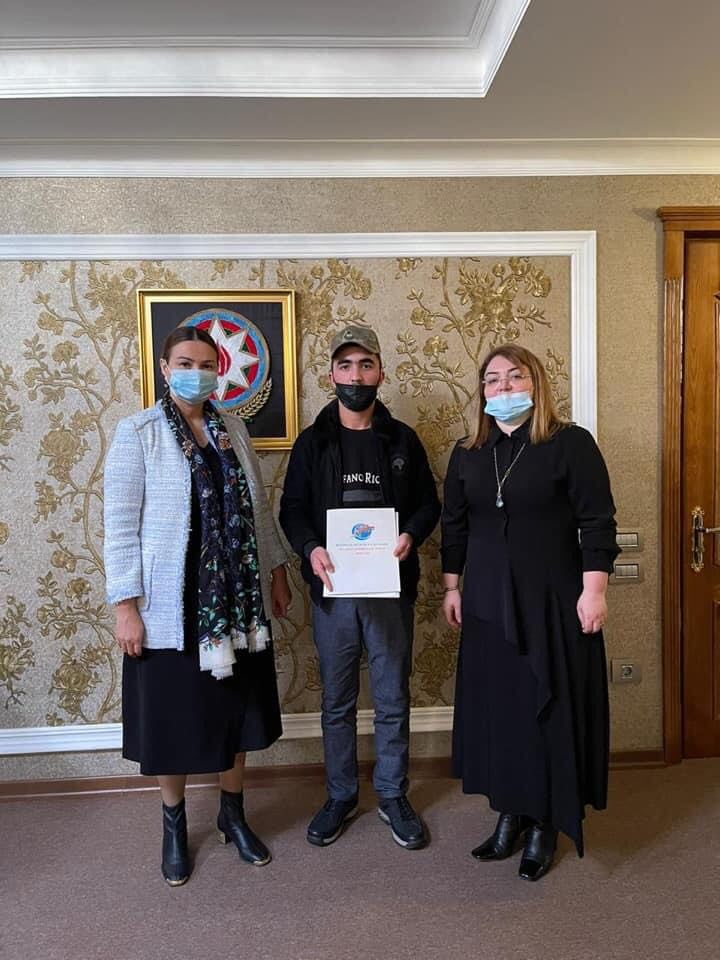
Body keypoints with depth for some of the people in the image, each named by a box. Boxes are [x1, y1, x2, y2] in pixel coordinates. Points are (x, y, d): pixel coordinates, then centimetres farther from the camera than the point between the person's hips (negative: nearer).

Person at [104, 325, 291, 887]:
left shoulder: (233, 429, 6)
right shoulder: (137, 433, -7)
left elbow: (258, 507, 11)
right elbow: (120, 523, -10)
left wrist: (277, 572, 10)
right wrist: (125, 604, -13)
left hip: (237, 598, 4)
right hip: (170, 605, -4)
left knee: (236, 711, 15)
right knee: (173, 718, 9)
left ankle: (233, 815, 36)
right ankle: (175, 826, 32)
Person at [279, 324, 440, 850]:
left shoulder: (402, 440, 5)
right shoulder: (313, 442, 4)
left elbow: (429, 503, 7)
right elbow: (292, 508, 3)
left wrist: (410, 535, -14)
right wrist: (310, 549, -16)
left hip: (391, 588, 0)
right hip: (333, 589, 0)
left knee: (393, 698, 9)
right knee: (337, 701, 11)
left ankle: (393, 795, 27)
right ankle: (341, 796, 28)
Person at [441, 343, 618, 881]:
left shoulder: (571, 444, -6)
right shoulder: (467, 454, 8)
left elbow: (597, 522, -8)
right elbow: (454, 527, 12)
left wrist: (594, 590, -13)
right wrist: (452, 587, 11)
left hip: (553, 603, -4)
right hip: (488, 602, 4)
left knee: (550, 708, 4)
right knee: (494, 706, 9)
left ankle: (546, 825, 21)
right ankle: (509, 813, 27)